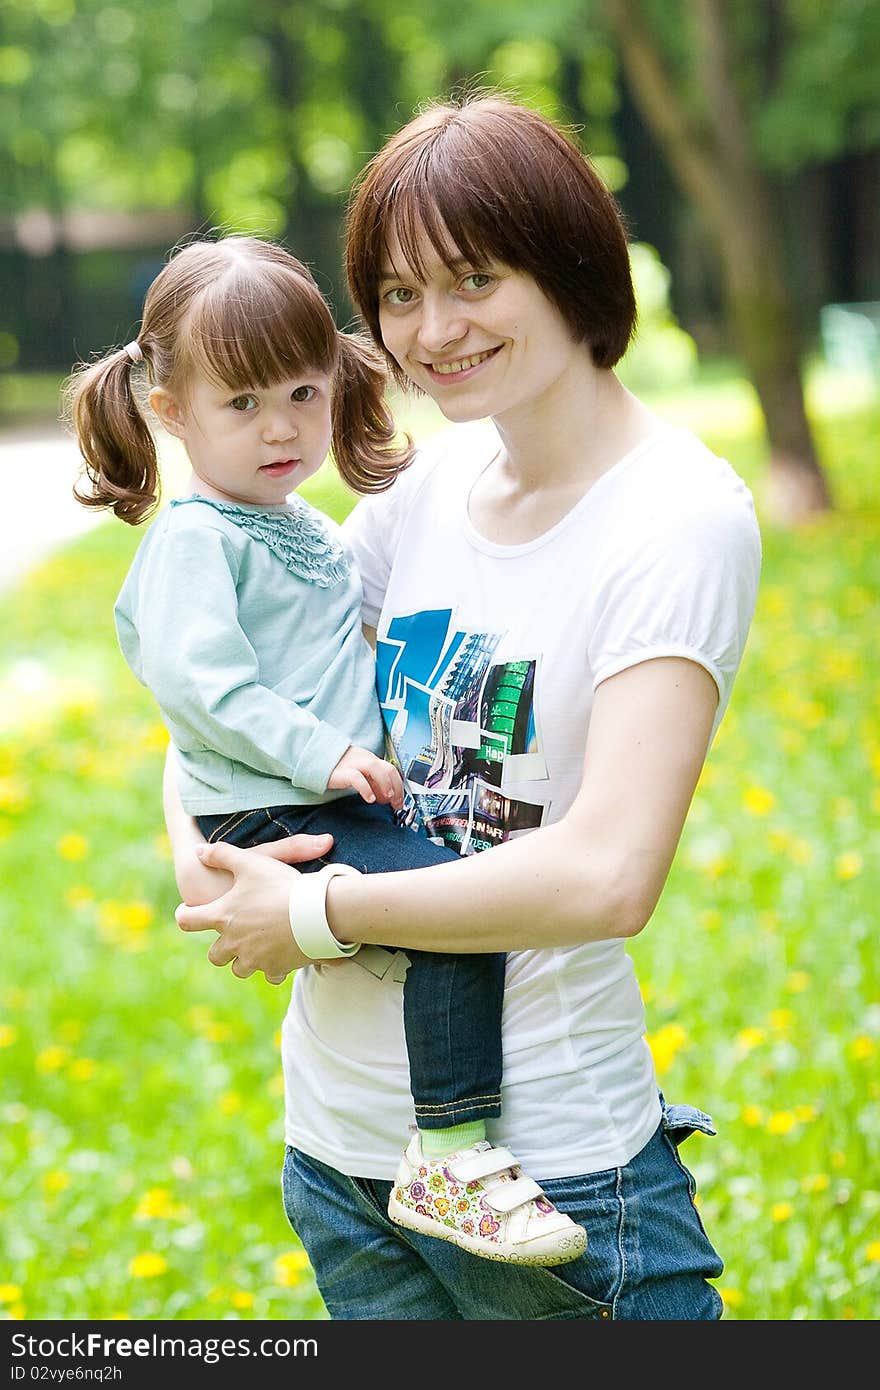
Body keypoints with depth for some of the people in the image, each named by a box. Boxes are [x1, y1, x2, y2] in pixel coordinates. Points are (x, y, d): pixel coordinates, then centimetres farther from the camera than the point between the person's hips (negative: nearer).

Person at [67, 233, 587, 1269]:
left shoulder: (308, 530, 18)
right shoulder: (192, 540, -10)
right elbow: (198, 681, -21)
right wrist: (320, 752, -25)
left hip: (344, 799, 9)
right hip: (270, 823, -9)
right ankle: (453, 1158, -23)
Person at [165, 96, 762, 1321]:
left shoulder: (681, 518, -14)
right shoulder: (432, 483, 4)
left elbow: (608, 876, -25)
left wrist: (317, 913, -16)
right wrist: (200, 847, -7)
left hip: (547, 1163, -6)